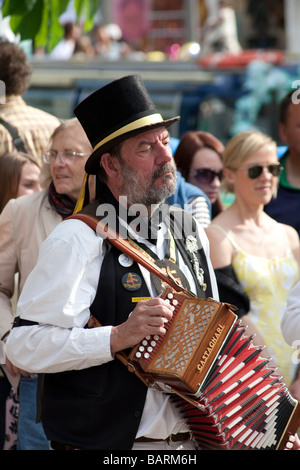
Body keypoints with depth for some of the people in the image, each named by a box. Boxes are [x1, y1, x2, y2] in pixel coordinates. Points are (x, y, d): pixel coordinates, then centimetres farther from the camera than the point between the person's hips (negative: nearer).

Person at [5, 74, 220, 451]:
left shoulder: (190, 234, 10)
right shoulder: (77, 240, -12)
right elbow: (23, 346, -19)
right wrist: (116, 337, -26)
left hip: (192, 442, 6)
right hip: (106, 444, -6)